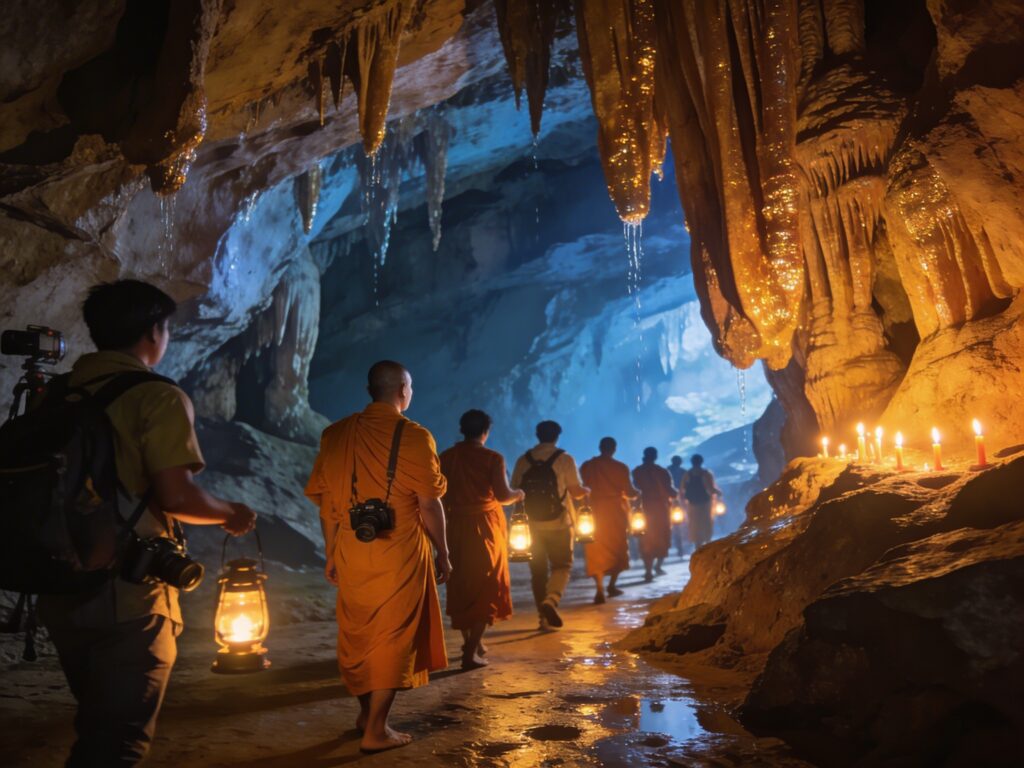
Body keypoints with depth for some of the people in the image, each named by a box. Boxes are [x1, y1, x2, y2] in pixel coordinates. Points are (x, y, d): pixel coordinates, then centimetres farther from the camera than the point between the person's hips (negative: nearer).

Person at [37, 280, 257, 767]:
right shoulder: (159, 397, -13)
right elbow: (176, 497, -20)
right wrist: (231, 515, -1)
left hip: (61, 591, 7)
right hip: (127, 597, -7)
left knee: (96, 726, 25)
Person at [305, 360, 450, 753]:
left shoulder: (335, 434, 4)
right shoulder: (414, 437, -10)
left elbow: (325, 502, 6)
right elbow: (429, 505, -10)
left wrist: (331, 555, 15)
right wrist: (442, 555, 1)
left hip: (351, 552, 5)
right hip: (399, 553, -4)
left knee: (358, 633, 20)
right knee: (392, 637, 8)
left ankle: (366, 711, 38)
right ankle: (376, 730, 14)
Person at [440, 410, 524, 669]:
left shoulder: (446, 457, 2)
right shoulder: (493, 458, -9)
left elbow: (441, 494, 3)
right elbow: (503, 495, -14)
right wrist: (518, 495, 6)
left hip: (456, 526, 4)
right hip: (486, 525, -4)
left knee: (461, 585, 16)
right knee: (485, 585, 4)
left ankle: (471, 642, 28)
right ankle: (471, 651, -3)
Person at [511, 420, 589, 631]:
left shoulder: (523, 460, 3)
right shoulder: (564, 459, -5)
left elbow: (514, 491, 3)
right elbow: (576, 491, -7)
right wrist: (587, 490, 16)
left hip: (532, 524, 3)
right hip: (559, 522, -3)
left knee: (538, 570, 12)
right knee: (562, 565, 8)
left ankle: (545, 618, 15)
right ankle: (550, 600, -17)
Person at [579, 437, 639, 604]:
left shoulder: (587, 466, 2)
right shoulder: (620, 467, -4)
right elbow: (629, 492, -2)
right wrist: (638, 493, 20)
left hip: (595, 511, 1)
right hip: (616, 511, -1)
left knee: (596, 551, 3)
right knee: (617, 548, 16)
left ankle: (600, 589, -9)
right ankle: (612, 585, 16)